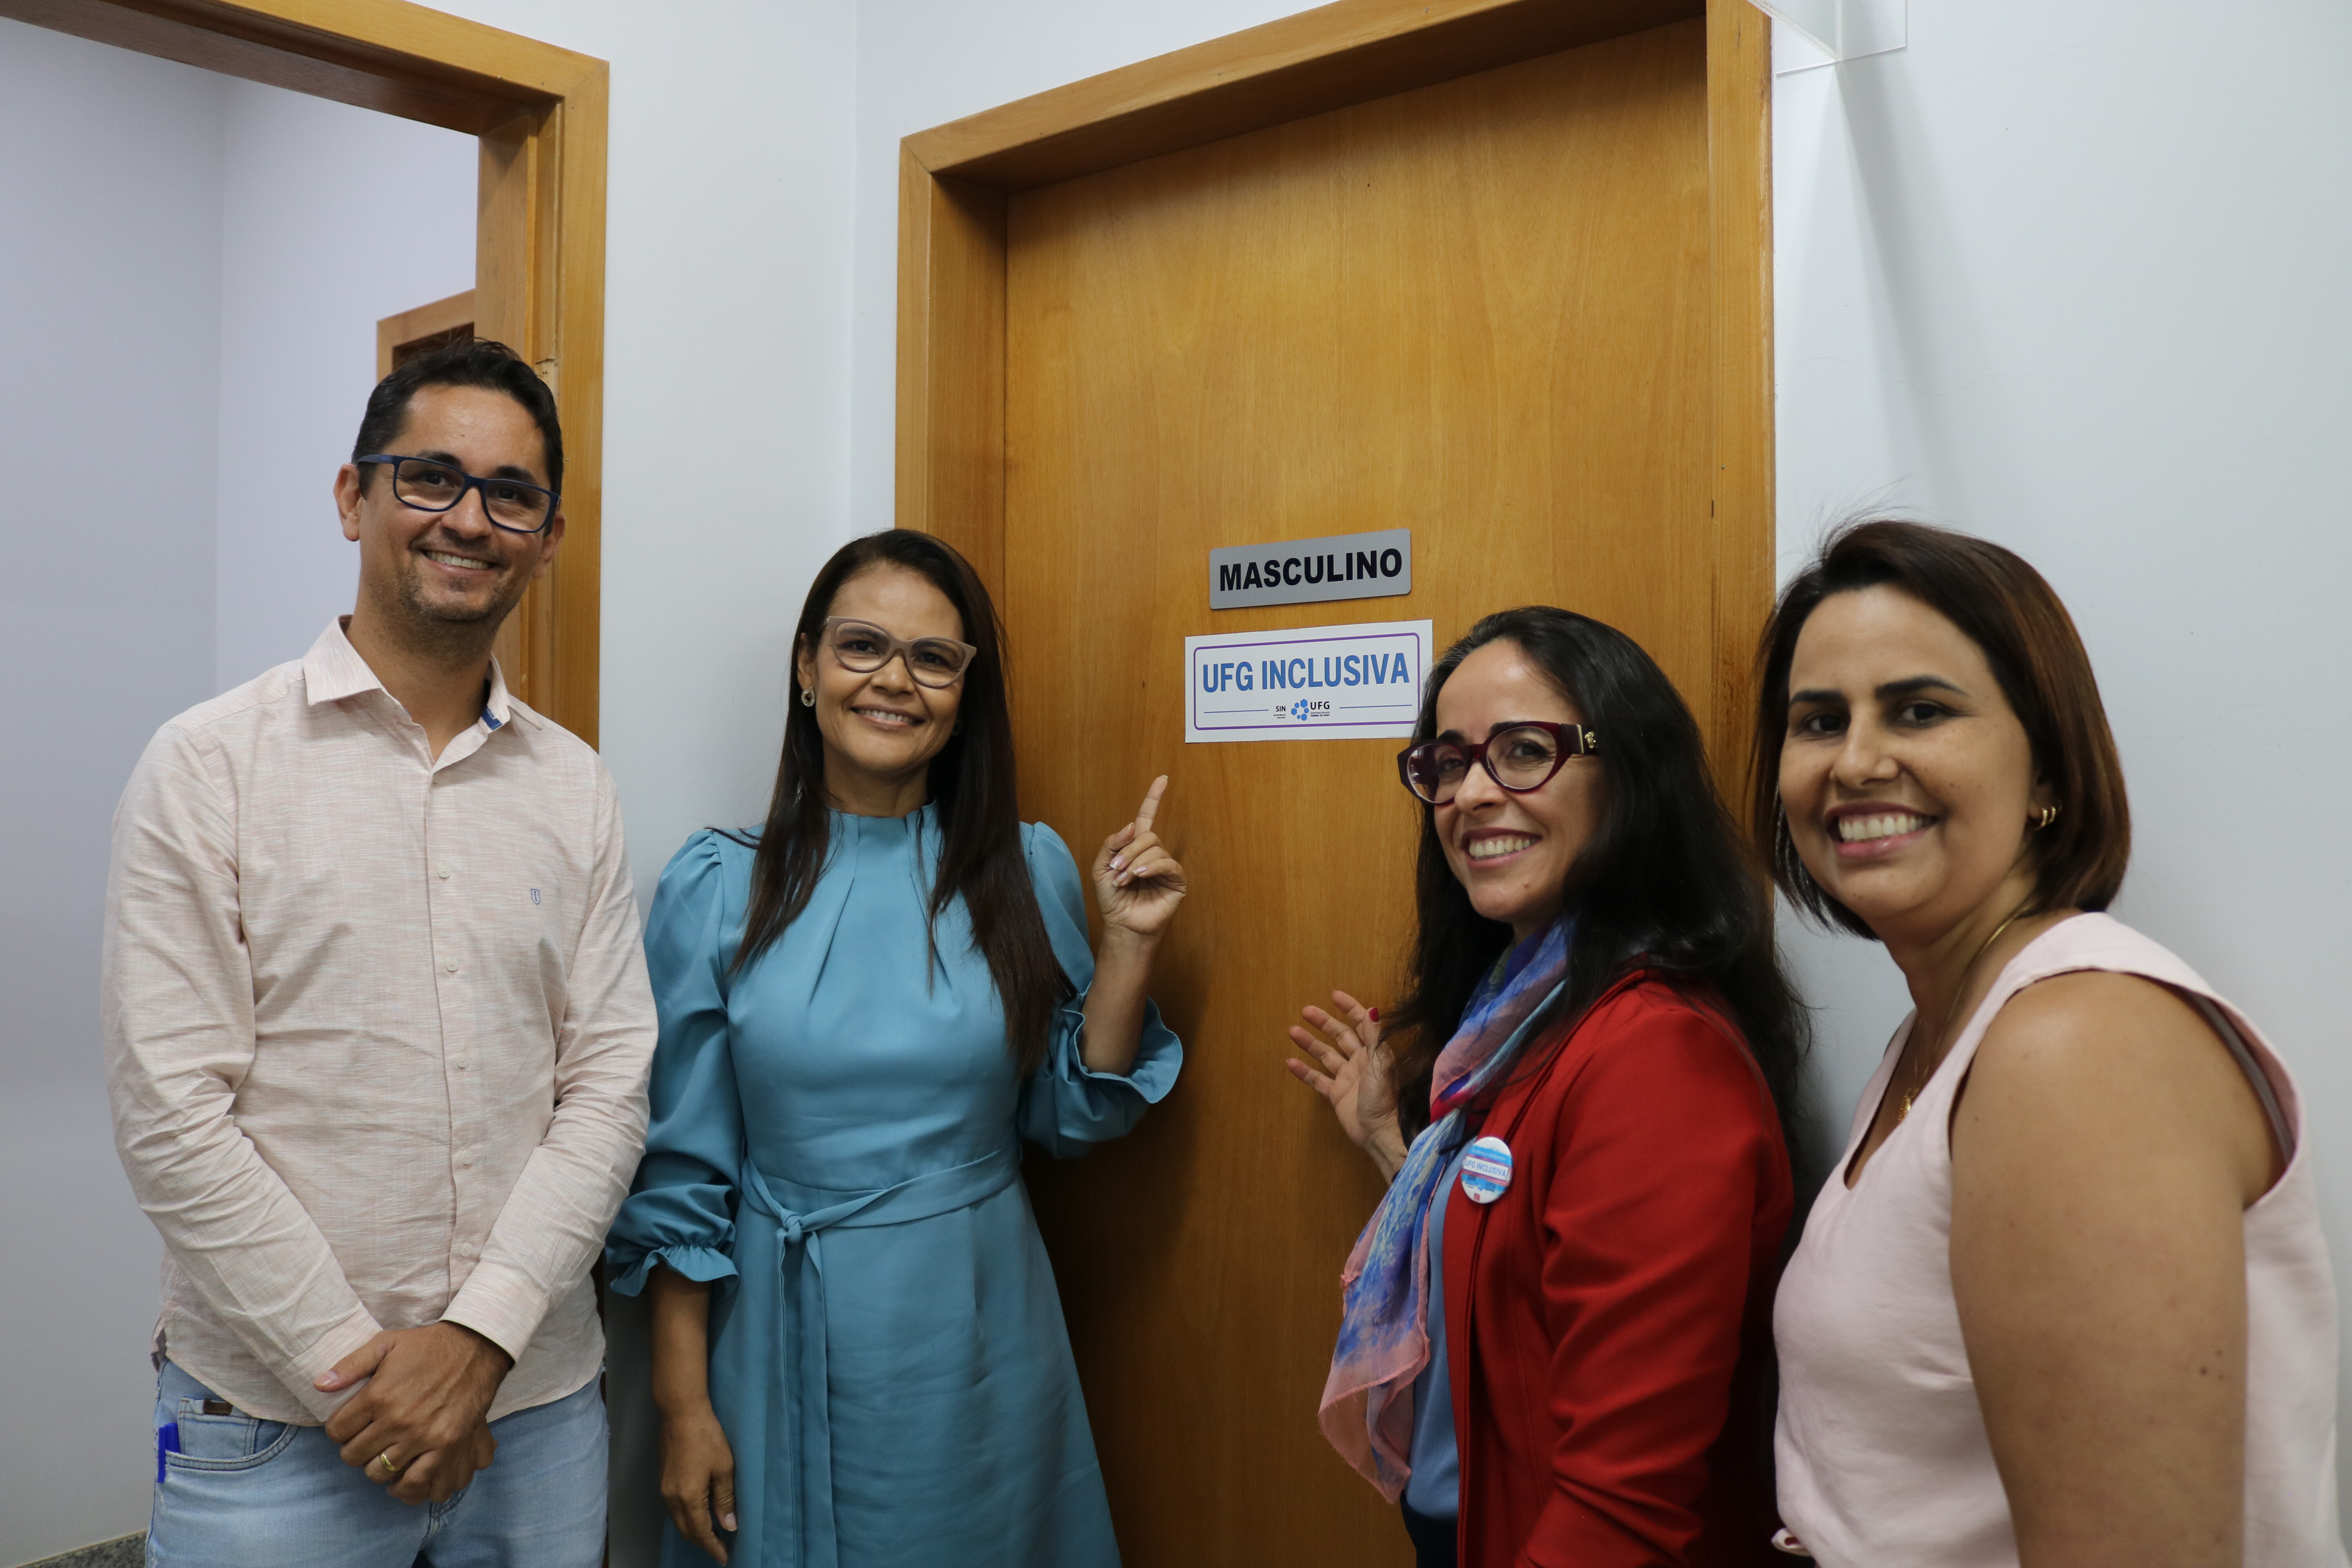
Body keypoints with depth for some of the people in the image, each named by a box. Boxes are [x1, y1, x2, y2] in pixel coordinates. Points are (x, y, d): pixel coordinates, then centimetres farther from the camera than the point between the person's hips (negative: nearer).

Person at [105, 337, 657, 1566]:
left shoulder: (577, 790, 4)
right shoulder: (210, 764, -5)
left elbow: (608, 1084, -1)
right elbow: (171, 1116, -10)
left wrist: (481, 1335, -11)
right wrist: (350, 1367, -12)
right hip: (272, 1420, -3)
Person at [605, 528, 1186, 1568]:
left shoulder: (1026, 869, -3)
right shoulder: (718, 887, -6)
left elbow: (1071, 1114, 2)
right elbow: (680, 1171, -2)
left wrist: (1130, 943, -10)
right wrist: (684, 1407, -2)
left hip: (980, 1333, 2)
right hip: (790, 1337, -1)